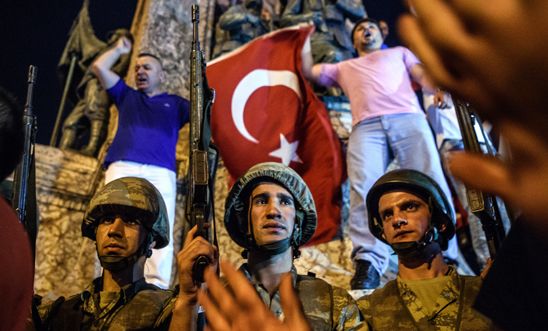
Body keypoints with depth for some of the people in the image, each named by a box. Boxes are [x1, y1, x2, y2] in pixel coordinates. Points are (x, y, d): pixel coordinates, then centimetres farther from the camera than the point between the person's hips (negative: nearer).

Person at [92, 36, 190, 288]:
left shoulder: (175, 103, 29)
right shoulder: (126, 96, 32)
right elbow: (99, 67, 26)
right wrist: (120, 49, 37)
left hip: (161, 172, -1)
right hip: (122, 167, 1)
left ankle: (157, 287, -28)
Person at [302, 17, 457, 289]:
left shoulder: (399, 52, 37)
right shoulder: (344, 68, 42)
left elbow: (422, 74, 20)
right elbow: (309, 71, 37)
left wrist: (439, 88, -1)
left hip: (407, 118, 0)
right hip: (366, 127, 0)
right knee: (364, 189, -26)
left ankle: (445, 258, -23)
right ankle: (368, 263, -37)